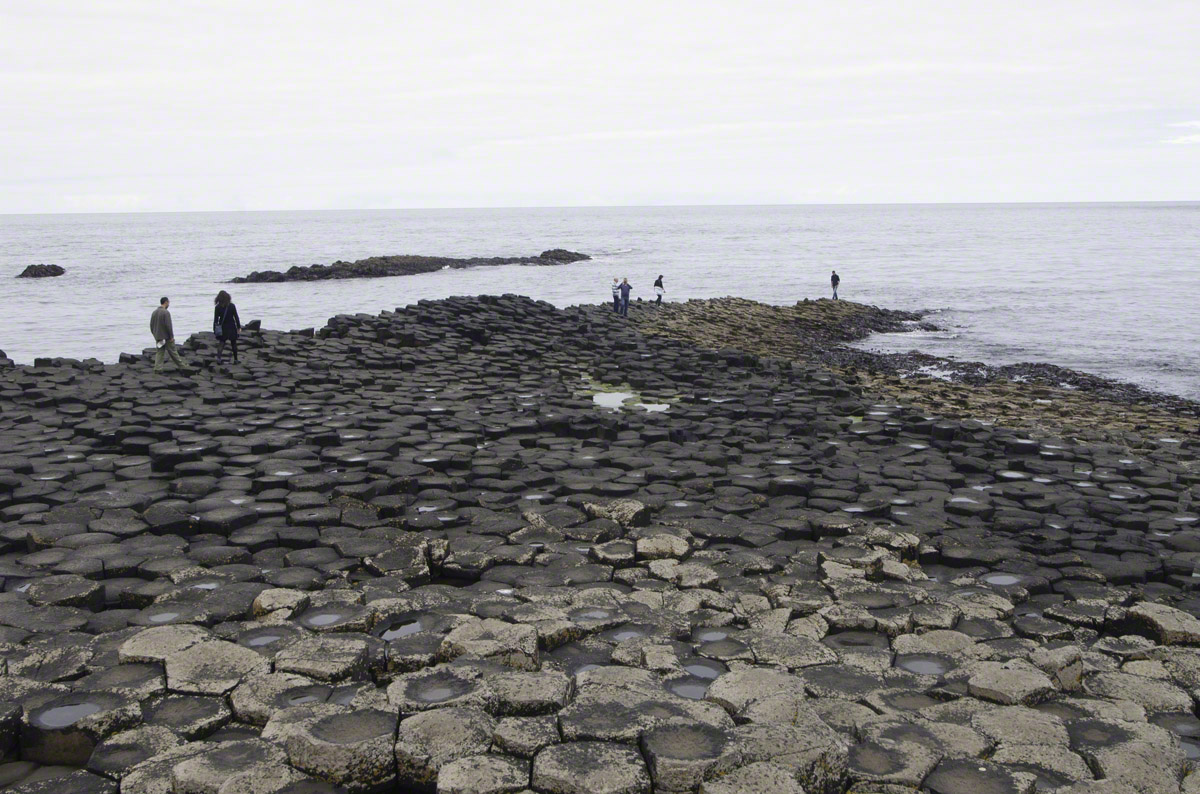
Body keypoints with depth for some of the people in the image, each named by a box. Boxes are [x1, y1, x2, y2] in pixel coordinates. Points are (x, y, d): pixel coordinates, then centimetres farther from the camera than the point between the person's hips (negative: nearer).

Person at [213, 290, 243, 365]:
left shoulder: (217, 307, -8)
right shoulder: (232, 306, -8)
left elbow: (215, 319, -6)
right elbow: (236, 317, -4)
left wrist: (215, 329, 1)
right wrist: (239, 326, 5)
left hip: (222, 328, 0)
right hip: (232, 327, 0)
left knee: (221, 343, 6)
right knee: (233, 344, 12)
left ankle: (218, 357, -16)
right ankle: (235, 359, 16)